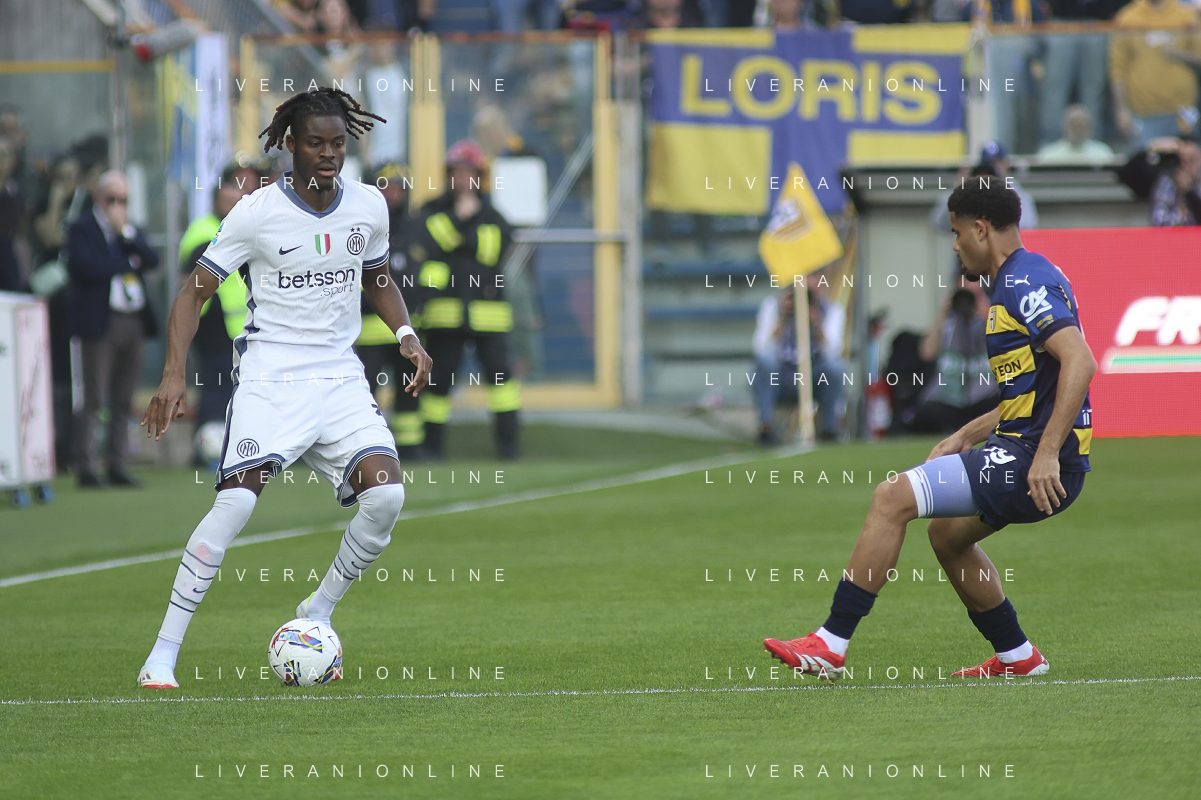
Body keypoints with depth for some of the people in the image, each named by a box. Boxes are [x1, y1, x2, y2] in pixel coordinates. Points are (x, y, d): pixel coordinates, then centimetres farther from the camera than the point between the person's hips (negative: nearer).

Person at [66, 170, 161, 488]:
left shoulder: (132, 229, 19)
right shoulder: (81, 228, 0)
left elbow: (152, 259, 4)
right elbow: (88, 267, -14)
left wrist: (126, 232, -6)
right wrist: (129, 263, -4)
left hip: (135, 321, 6)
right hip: (100, 322, -6)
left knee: (123, 401, 7)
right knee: (94, 399, -7)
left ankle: (117, 467, 10)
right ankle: (86, 469, -6)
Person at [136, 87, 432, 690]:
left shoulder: (369, 206, 5)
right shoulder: (257, 213, -8)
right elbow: (195, 292, -4)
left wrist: (405, 335, 5)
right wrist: (174, 375, -16)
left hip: (340, 378, 4)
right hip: (269, 377, -4)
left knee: (386, 494, -16)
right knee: (236, 498, -22)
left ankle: (317, 613, 8)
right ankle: (162, 656, -17)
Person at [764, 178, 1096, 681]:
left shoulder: (1024, 284, -14)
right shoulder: (1022, 280, 19)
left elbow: (1079, 362, -27)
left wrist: (1047, 454, -30)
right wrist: (966, 437, 24)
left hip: (1035, 465, -11)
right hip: (1022, 450, 11)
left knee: (892, 499, -14)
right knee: (947, 532, 27)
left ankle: (831, 645, -12)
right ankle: (1017, 657, 32)